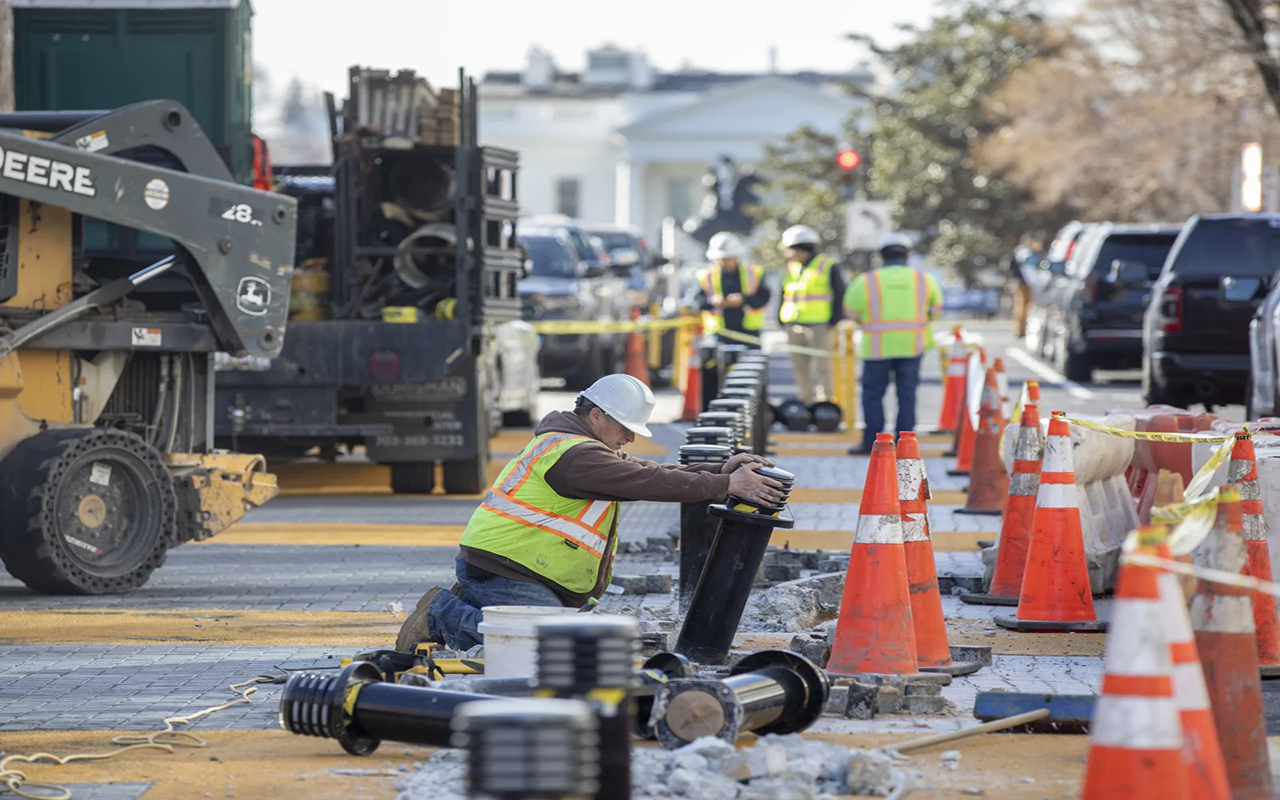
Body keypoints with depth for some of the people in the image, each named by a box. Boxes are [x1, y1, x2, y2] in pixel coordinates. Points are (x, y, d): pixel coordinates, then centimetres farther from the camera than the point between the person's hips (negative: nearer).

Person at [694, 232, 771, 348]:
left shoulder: (754, 273, 5)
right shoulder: (706, 276, 5)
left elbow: (763, 297, -4)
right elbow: (697, 300, -2)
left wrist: (744, 299, -21)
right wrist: (711, 301, -23)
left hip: (749, 332, 0)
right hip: (719, 333, 0)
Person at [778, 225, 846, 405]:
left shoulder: (828, 266, -3)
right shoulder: (791, 268, 15)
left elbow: (839, 294, -4)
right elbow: (784, 294, 20)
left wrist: (833, 321, -10)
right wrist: (781, 320, 10)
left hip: (819, 326, -6)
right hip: (794, 327, 6)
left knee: (822, 367, -6)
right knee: (800, 369, 8)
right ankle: (806, 402, 15)